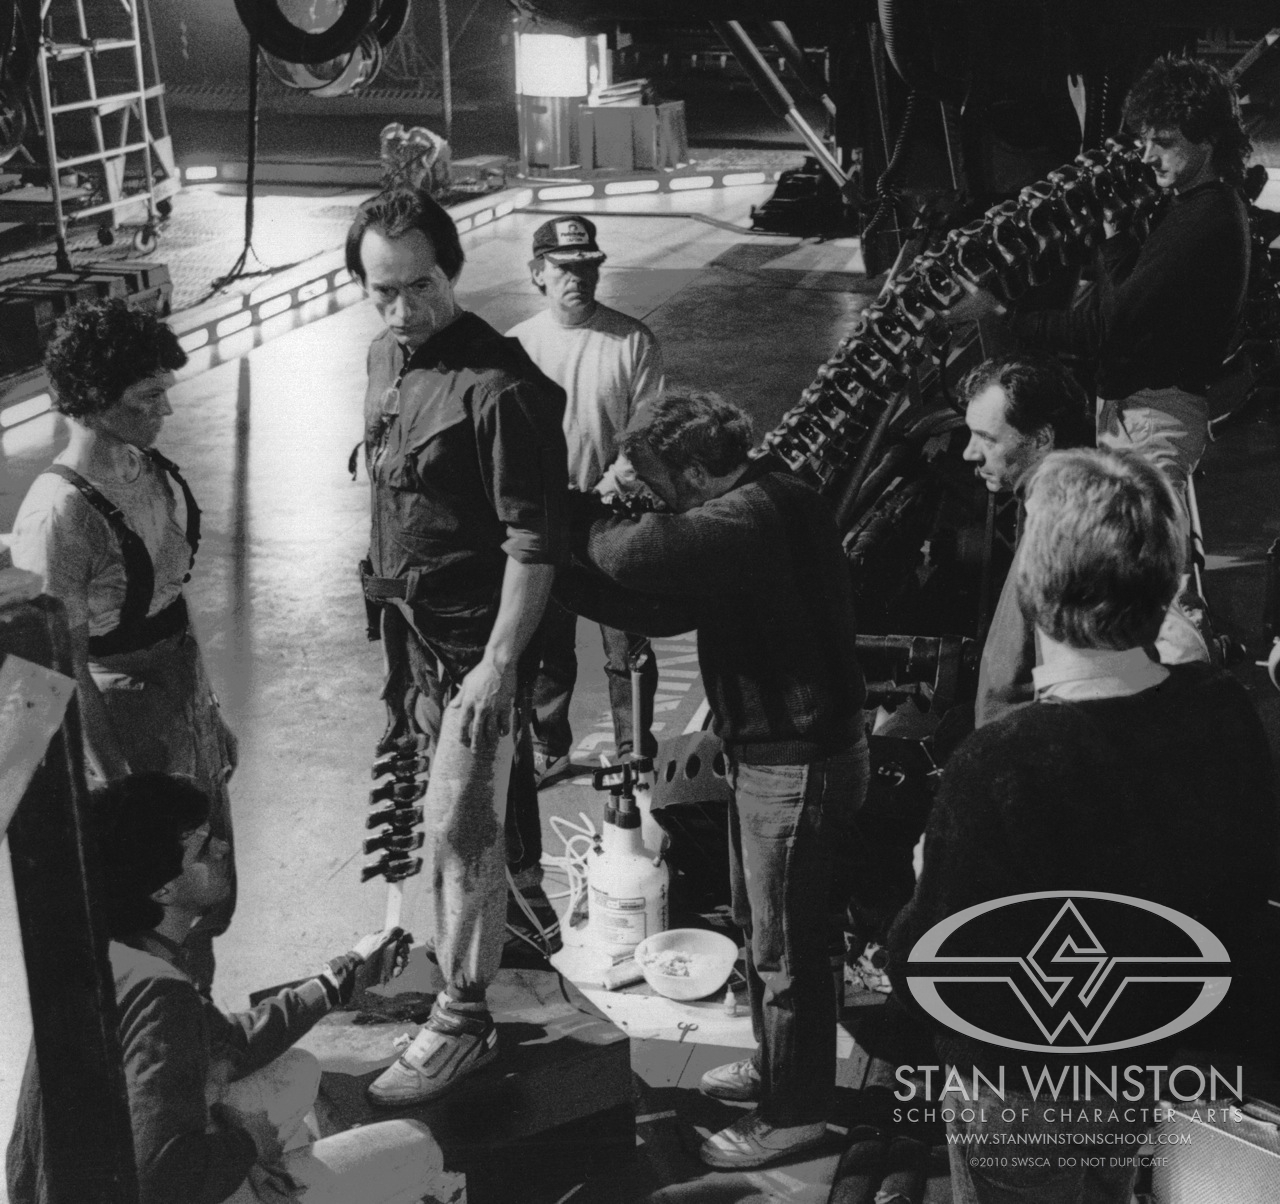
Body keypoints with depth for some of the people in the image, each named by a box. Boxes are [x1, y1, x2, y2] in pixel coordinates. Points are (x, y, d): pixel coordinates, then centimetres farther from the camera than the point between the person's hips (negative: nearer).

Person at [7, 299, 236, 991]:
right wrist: (118, 789, -18)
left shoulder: (146, 465, 0)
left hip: (184, 697, 8)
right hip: (122, 723, -8)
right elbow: (62, 669, -21)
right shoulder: (59, 512, -25)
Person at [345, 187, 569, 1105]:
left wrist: (499, 665, -24)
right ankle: (531, 913, 45)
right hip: (413, 631, 8)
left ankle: (462, 1022, 10)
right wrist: (387, 588, 18)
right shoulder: (386, 358, 5)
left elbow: (534, 542, -22)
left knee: (458, 831, -3)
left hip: (476, 642, -8)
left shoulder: (498, 387, -22)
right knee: (485, 803, 23)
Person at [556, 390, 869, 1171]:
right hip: (770, 752, 10)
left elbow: (636, 555, -31)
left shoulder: (754, 515, -24)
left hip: (798, 763, -10)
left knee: (784, 945, 4)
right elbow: (663, 607, 8)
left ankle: (795, 1113, 20)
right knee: (760, 926, 24)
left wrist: (582, 527, -11)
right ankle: (776, 1065, 43)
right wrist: (568, 579, 0)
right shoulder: (756, 507, 7)